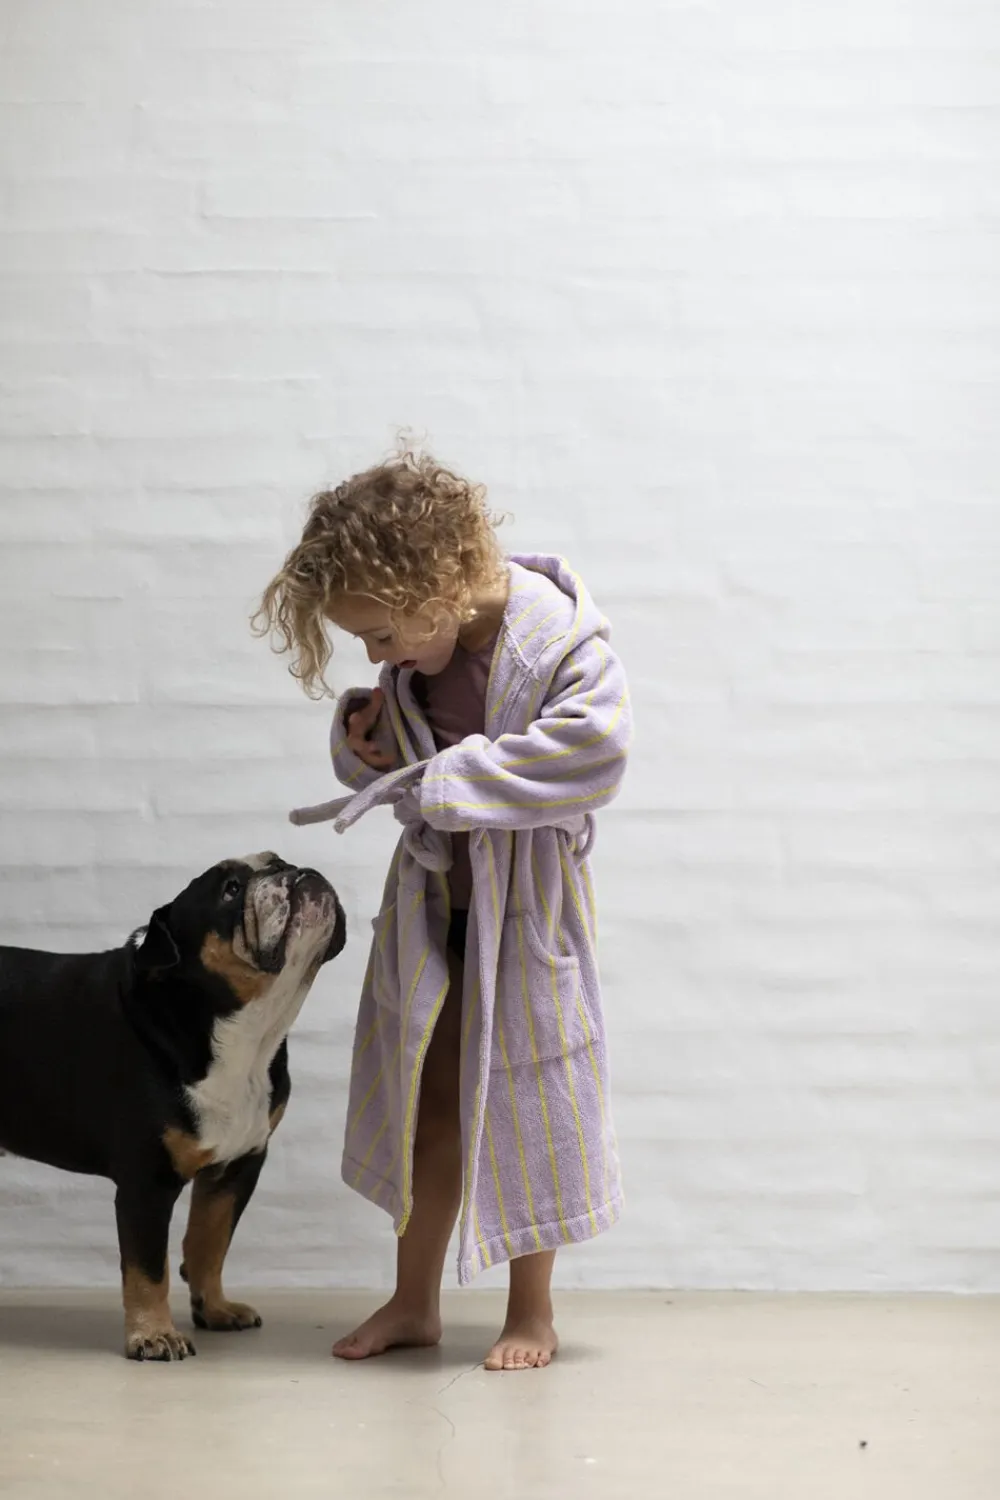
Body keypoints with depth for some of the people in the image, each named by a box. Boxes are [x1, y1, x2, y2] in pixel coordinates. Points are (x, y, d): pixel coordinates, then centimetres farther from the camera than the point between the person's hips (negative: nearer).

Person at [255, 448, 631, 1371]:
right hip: (435, 895, 6)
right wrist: (365, 740, -11)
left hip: (526, 906, -5)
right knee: (427, 1099, 10)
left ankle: (532, 1312, 21)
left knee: (522, 1100, 5)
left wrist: (437, 780, -33)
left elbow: (593, 744, -34)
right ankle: (415, 1302, 24)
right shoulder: (412, 656, -1)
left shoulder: (556, 636, -20)